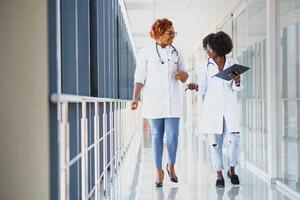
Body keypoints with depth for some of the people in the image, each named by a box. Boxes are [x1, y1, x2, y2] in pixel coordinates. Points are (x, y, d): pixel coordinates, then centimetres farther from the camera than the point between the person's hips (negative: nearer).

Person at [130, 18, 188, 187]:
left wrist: (182, 75, -10)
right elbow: (139, 78, -1)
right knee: (157, 136, 3)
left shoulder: (176, 53, 10)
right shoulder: (146, 52, 1)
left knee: (173, 135, -3)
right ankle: (159, 171, 13)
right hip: (154, 100, -2)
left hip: (172, 101, 2)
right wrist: (135, 98, -11)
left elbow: (184, 78, 14)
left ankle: (171, 166, 20)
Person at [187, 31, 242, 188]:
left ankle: (232, 170, 15)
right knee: (215, 142, 0)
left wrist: (237, 81, -14)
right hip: (212, 107, 0)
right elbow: (203, 89, 6)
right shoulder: (206, 66, 4)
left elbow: (237, 89, 7)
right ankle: (219, 175, 11)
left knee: (234, 140, -8)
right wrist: (195, 87, -15)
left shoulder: (233, 63, 4)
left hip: (230, 107, 0)